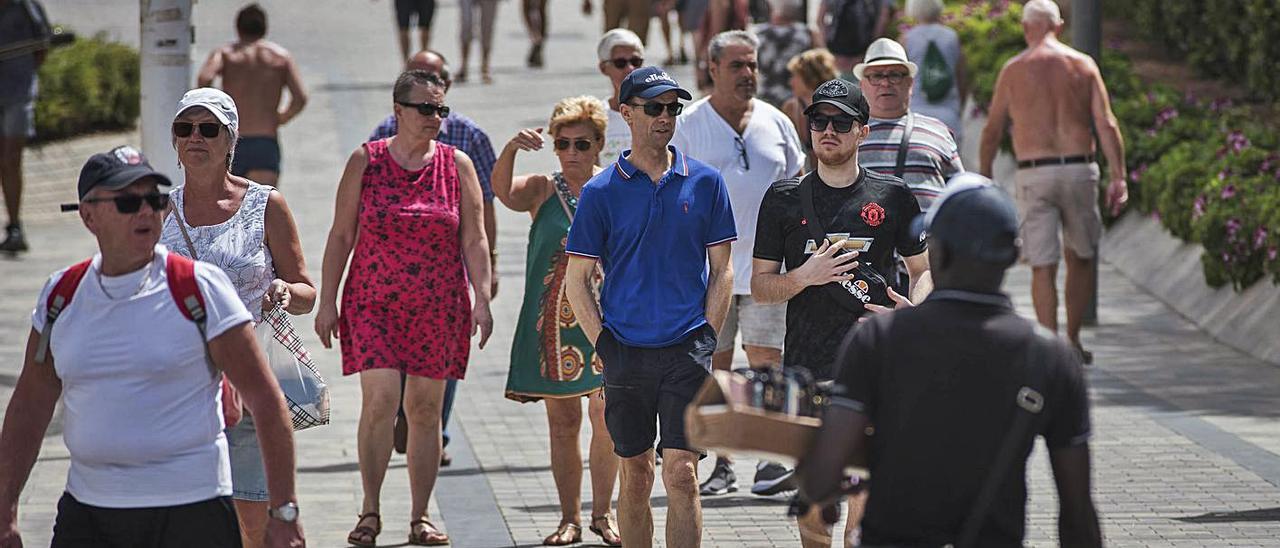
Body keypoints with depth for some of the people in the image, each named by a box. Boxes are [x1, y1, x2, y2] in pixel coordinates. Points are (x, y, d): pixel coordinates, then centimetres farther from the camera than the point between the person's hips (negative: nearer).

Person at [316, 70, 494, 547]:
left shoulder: (457, 165, 5)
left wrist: (482, 299, -4)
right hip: (373, 304, -1)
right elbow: (341, 236, 5)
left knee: (425, 409, 4)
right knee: (379, 400, -14)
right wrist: (327, 302, 2)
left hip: (438, 307, 1)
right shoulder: (366, 161, 2)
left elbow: (474, 239, 5)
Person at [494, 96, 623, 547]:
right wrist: (511, 149, -38)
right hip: (553, 321, 0)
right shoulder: (543, 190, 1)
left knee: (606, 419, -1)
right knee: (563, 420, 4)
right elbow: (502, 190, -19)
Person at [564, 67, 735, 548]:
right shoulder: (601, 191, 2)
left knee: (681, 472, -9)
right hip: (626, 352, 1)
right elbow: (577, 279, 5)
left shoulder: (704, 182, 5)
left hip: (687, 350, -1)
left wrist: (706, 338, 0)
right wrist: (604, 344, -3)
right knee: (635, 474, 8)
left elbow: (721, 269, 9)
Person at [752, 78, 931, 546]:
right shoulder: (784, 199, 8)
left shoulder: (892, 196, 7)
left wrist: (913, 310, -7)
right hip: (806, 371, 1)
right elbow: (760, 288, 9)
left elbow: (925, 270, 15)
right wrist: (806, 275, -11)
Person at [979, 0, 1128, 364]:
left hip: (1033, 174, -1)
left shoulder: (1014, 70, 2)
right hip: (1079, 170, 1)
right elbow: (1106, 124, -3)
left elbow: (993, 131, 7)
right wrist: (1118, 177, -3)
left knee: (1043, 266, 0)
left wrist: (984, 175, 20)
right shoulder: (1083, 65, 4)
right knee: (1081, 258, 18)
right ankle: (1073, 341, 20)